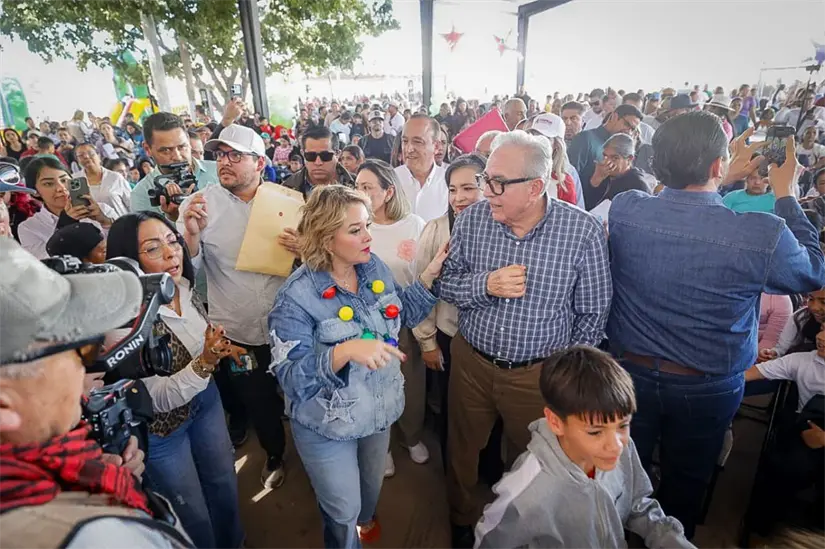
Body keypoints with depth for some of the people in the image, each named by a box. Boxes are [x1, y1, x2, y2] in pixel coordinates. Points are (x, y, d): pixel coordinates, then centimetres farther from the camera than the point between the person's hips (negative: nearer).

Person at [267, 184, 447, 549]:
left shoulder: (375, 267, -9)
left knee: (372, 484, 33)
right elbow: (289, 376, -29)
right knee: (343, 511, 18)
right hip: (328, 427, -5)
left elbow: (404, 315, 3)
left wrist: (430, 276, -10)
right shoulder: (298, 295, -26)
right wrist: (344, 352, -44)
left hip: (380, 410, 6)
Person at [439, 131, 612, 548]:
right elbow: (446, 285, -2)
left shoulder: (583, 231, -16)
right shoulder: (471, 219, -9)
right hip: (471, 362, 3)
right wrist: (485, 285, -22)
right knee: (462, 450, 21)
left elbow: (592, 314, -7)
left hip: (540, 371, -2)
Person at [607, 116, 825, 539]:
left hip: (629, 372, 2)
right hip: (706, 390, -1)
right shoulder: (765, 235, -25)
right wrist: (786, 196, 6)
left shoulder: (623, 209, -18)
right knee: (684, 488, 26)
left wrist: (720, 181, 11)